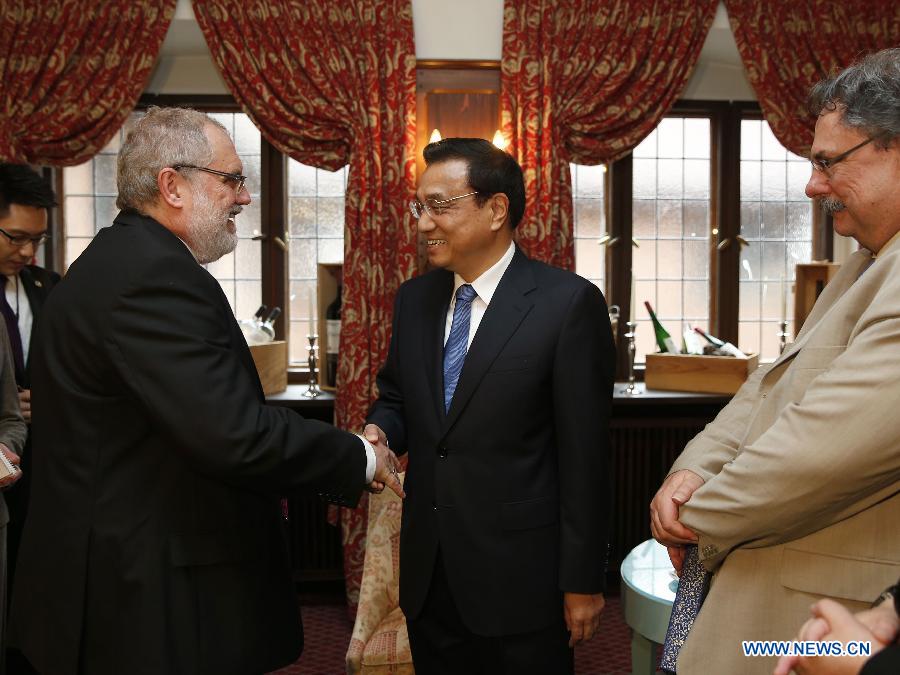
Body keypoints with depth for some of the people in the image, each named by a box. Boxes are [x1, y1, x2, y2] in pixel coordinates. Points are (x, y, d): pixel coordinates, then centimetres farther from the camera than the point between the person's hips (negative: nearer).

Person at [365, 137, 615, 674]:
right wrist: (378, 432, -8)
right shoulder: (415, 298, 5)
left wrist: (583, 581, -9)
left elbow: (585, 454, -12)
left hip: (520, 576, -5)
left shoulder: (568, 303, -13)